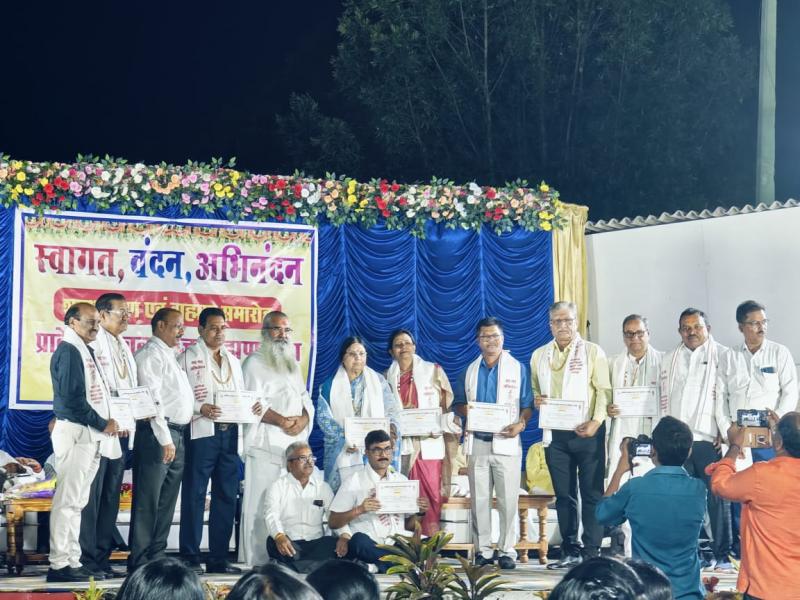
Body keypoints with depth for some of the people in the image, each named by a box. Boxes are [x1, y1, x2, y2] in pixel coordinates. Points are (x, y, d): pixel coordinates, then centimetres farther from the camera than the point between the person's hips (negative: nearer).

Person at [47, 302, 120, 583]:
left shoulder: (85, 352, 18)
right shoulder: (68, 351, -11)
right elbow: (72, 399, -18)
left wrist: (108, 422, 4)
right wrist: (103, 424, -10)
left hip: (91, 435, 10)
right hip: (75, 433, -10)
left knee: (77, 501, 11)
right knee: (67, 500, -9)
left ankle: (72, 560, 15)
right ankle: (59, 564, -8)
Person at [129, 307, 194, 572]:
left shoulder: (170, 356, 22)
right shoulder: (151, 354, -8)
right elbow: (153, 398, -16)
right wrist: (165, 439, -19)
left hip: (177, 435, 10)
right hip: (158, 433, -10)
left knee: (167, 501, 11)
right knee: (148, 501, -8)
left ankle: (156, 557, 17)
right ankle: (139, 561, -7)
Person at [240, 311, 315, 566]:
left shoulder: (293, 365, 24)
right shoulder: (254, 363, 1)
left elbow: (305, 399, 20)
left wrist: (303, 419, -2)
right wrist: (282, 421, -17)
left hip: (295, 444, 6)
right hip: (266, 445, -6)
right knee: (261, 504, -9)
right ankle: (256, 562, -9)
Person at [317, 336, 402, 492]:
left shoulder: (378, 381, 12)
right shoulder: (330, 386, 8)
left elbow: (392, 409, 7)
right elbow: (324, 417, 0)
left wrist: (392, 426, -15)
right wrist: (345, 438, -15)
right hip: (343, 453, -1)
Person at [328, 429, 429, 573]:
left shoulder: (402, 480, 17)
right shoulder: (354, 481, 5)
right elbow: (333, 522, 2)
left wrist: (419, 512, 1)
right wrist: (359, 510, -14)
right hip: (368, 546, -3)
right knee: (359, 539, -38)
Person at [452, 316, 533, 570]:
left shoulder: (518, 369, 4)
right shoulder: (470, 371, 14)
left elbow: (528, 405, 2)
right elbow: (458, 403, 15)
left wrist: (520, 424, -17)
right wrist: (464, 410, -8)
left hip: (506, 442, -3)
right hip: (477, 442, 3)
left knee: (508, 499, -5)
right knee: (479, 499, 4)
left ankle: (506, 551, 1)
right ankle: (482, 550, 10)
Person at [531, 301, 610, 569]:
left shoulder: (593, 352, 3)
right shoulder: (539, 356, 14)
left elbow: (603, 391, -4)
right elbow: (535, 390, 22)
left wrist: (596, 422, -18)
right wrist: (536, 400, -3)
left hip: (587, 432, -4)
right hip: (555, 434, 4)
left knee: (592, 493, -3)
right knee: (564, 495, 7)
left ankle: (592, 551, -2)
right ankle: (570, 551, 12)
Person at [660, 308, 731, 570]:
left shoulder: (722, 356, 3)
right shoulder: (670, 360, 18)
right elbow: (664, 400, 21)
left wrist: (725, 432, -9)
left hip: (709, 440, -4)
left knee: (716, 497, -4)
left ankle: (722, 554, 2)